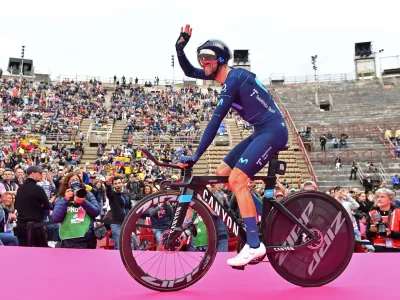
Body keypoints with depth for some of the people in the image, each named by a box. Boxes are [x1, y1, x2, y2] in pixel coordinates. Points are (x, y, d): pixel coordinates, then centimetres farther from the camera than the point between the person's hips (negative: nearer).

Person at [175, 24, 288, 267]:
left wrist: (196, 156, -22)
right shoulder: (228, 75, 12)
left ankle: (255, 245, -14)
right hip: (262, 132, 10)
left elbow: (215, 121, -22)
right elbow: (189, 72, 20)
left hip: (273, 130, -10)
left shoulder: (234, 78, -16)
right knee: (223, 173, 6)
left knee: (237, 178, -19)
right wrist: (180, 46, 5)